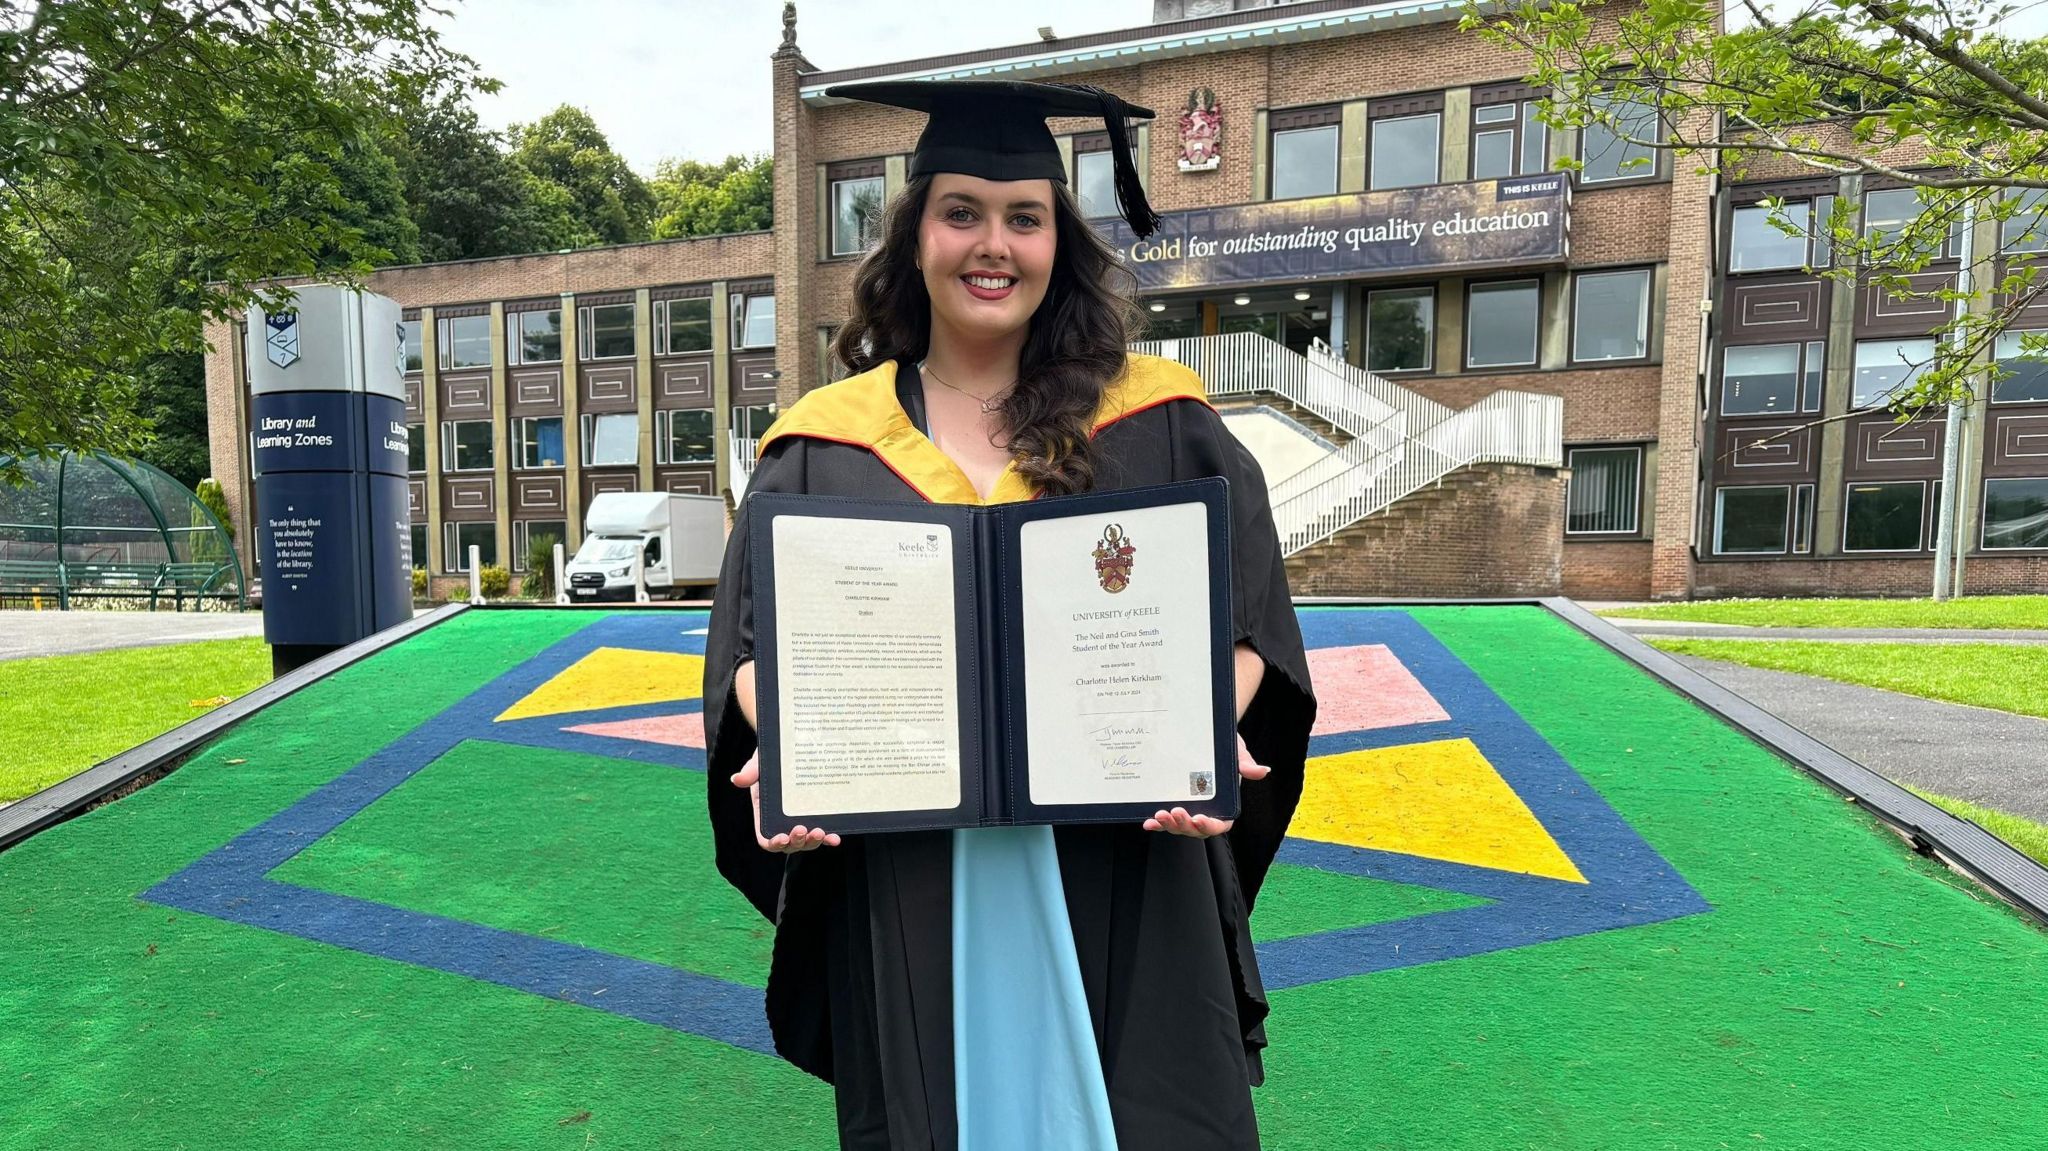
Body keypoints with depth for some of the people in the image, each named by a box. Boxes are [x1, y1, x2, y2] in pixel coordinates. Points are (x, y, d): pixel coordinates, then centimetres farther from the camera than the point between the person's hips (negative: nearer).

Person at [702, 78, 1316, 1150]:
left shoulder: (1159, 424, 1)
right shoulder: (824, 443, 3)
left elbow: (1250, 619, 1)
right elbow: (755, 641, 5)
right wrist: (776, 751, -14)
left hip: (1121, 872, 0)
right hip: (905, 882, 1)